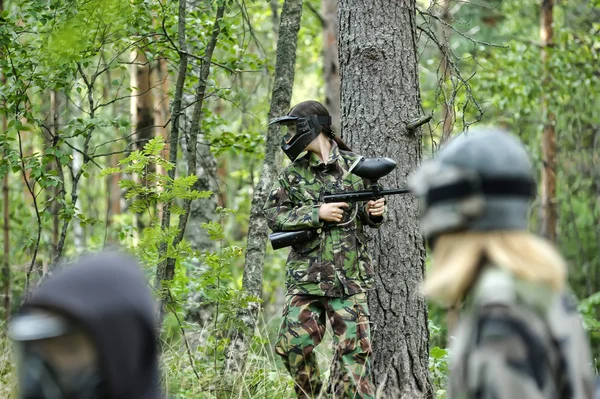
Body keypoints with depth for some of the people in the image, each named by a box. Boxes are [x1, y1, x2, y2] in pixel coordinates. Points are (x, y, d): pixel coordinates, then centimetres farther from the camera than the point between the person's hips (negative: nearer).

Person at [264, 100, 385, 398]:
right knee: (294, 346, 0)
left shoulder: (354, 166, 4)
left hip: (349, 277, -2)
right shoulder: (293, 173, 7)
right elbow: (274, 215, -1)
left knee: (353, 349, -6)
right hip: (305, 275, 2)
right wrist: (318, 213, -13)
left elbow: (367, 214, 15)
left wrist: (374, 213, -9)